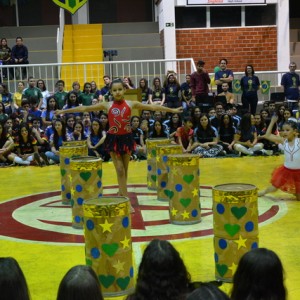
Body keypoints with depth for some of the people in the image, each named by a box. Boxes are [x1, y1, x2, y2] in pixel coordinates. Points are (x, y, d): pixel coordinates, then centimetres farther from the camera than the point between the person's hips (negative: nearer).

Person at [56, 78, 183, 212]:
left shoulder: (131, 104, -2)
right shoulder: (107, 105, -3)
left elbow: (152, 107, 1)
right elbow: (84, 108, -1)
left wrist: (172, 110, 3)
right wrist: (64, 111, 0)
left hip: (126, 138, 1)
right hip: (113, 139, -1)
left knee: (124, 170, 10)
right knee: (120, 170, -4)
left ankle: (120, 195, 25)